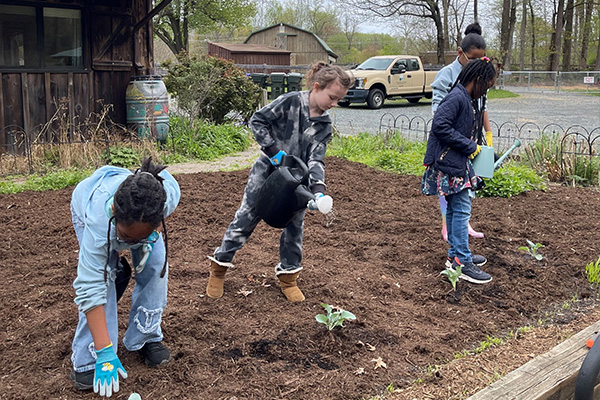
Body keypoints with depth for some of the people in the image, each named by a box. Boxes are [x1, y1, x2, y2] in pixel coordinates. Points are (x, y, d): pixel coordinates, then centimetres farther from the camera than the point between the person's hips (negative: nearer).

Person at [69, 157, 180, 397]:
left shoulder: (169, 193, -41)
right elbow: (90, 289, -44)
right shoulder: (98, 222, -47)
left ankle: (146, 338, 6)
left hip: (145, 213, 3)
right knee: (102, 275, -20)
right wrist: (105, 354, -45)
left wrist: (153, 234, -27)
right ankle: (87, 361, -8)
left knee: (155, 266, -14)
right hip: (86, 206, -3)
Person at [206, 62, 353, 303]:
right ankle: (219, 267, 18)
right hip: (267, 171, -5)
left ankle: (288, 276, 27)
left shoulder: (324, 125, -2)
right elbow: (257, 120, -14)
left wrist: (318, 190, -24)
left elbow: (315, 159, -9)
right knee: (245, 219, 2)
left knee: (294, 227, 10)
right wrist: (273, 150, -22)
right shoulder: (291, 102, -16)